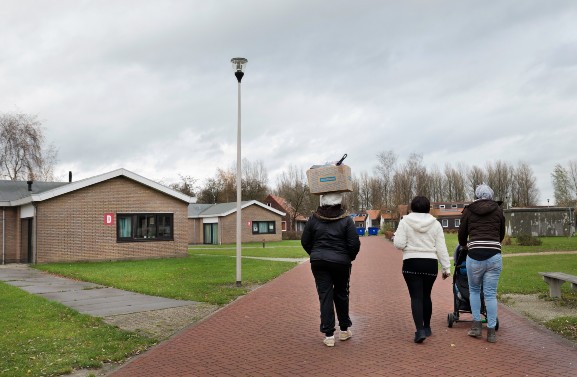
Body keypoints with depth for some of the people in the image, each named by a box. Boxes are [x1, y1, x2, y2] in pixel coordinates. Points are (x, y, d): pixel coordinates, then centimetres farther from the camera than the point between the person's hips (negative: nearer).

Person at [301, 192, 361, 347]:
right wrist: (350, 258, 9)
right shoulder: (346, 220, -7)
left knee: (325, 296, 3)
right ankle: (344, 330, 28)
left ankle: (328, 335, 1)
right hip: (341, 263, 0)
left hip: (319, 262, 1)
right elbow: (355, 244, -10)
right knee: (341, 295, 16)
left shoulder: (314, 219, -2)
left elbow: (305, 241, 3)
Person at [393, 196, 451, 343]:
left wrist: (395, 236, 12)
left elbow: (399, 244, -9)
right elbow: (441, 248, 2)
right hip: (431, 264, 3)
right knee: (426, 296, 17)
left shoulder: (405, 222, -4)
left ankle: (420, 330, -13)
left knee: (416, 297, -1)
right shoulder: (435, 224, 3)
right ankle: (426, 327, 29)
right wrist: (446, 267, 7)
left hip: (411, 264, -2)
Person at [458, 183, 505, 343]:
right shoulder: (498, 210, 12)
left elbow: (462, 236, 16)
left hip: (475, 256, -1)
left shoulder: (468, 211, 8)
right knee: (490, 294, 6)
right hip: (494, 256, 1)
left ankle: (476, 326, 15)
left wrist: (466, 246, 37)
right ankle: (491, 331, 9)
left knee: (474, 290, 18)